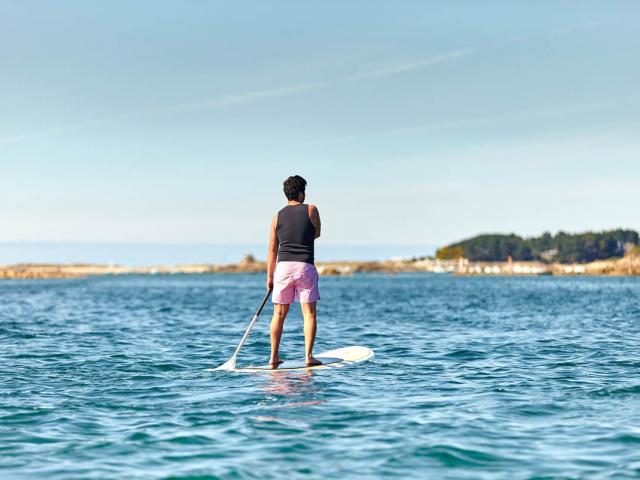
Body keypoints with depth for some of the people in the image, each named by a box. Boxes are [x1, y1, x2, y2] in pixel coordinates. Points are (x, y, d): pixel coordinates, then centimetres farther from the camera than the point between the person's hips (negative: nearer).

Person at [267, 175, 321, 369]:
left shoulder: (278, 216, 7)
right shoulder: (311, 210, 1)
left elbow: (272, 250, 8)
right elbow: (317, 234, 18)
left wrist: (269, 276, 14)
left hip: (283, 266, 3)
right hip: (305, 266, -2)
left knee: (279, 313, 9)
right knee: (309, 313, 1)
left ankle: (274, 357, 10)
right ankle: (308, 356, -5)